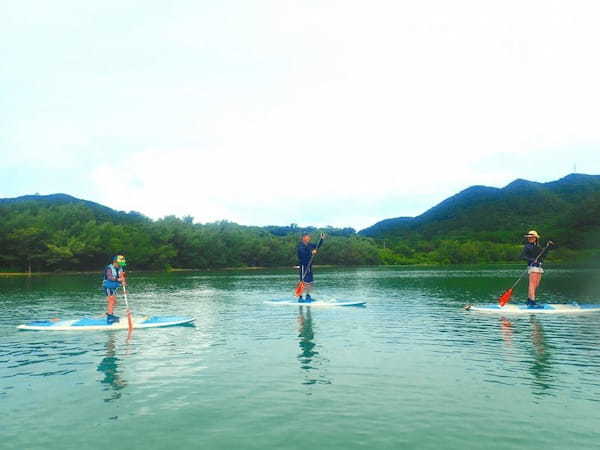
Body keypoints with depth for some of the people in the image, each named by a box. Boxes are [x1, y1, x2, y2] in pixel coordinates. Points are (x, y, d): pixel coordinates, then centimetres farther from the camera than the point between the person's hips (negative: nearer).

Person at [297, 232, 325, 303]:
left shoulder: (309, 245, 13)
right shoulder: (301, 246, -11)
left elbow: (317, 246, 20)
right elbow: (302, 253, -25)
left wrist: (322, 239, 12)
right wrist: (311, 252, -33)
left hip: (309, 265, 9)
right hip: (303, 265, -8)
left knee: (310, 281, 13)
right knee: (303, 281, -9)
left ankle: (308, 296, 25)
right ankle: (300, 298, -5)